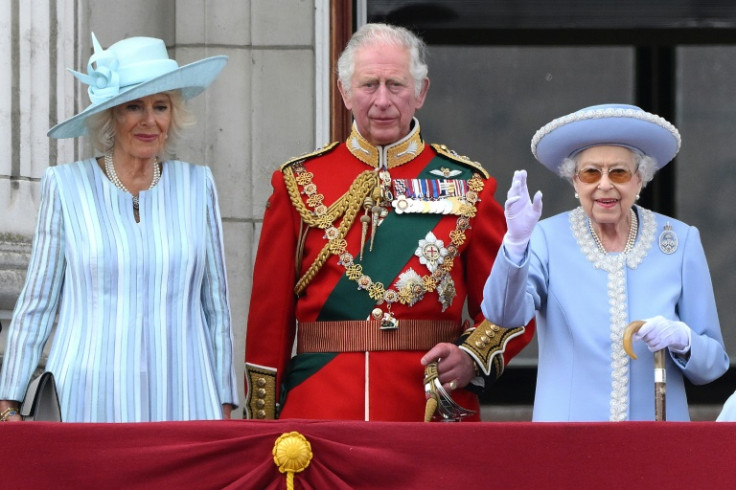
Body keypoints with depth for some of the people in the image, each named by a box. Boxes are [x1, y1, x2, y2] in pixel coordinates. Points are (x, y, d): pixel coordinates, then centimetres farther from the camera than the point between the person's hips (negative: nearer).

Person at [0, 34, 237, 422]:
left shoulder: (197, 186, 8)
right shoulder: (66, 186, 3)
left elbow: (216, 305, 12)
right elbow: (36, 304, 5)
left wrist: (225, 406, 9)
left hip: (182, 404, 2)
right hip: (88, 403, -1)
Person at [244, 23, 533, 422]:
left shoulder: (466, 186, 5)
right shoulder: (299, 183, 5)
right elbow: (269, 315, 5)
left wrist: (472, 359, -13)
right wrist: (262, 426, 1)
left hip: (434, 415, 0)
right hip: (318, 414, 0)